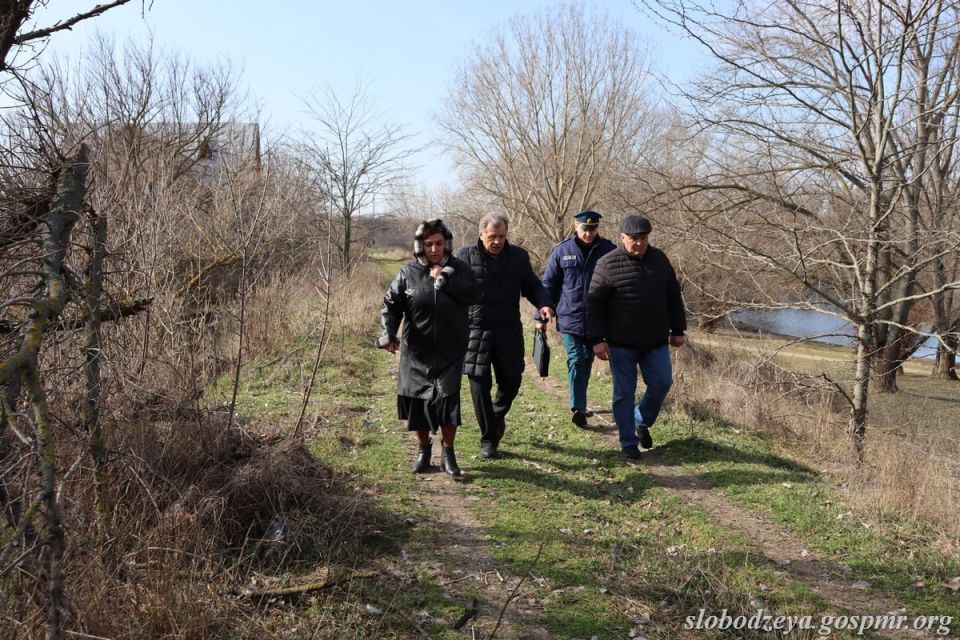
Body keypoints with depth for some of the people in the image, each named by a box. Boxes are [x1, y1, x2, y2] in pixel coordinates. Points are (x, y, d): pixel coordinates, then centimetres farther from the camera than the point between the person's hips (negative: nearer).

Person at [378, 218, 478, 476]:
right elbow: (391, 305, -2)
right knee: (416, 401, 6)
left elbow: (471, 295, -17)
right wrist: (388, 334, -16)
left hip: (450, 352, -1)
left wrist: (444, 278, -21)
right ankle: (424, 449, 29)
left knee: (448, 399, -9)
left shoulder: (459, 269, -1)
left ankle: (448, 452, 11)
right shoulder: (408, 272, -2)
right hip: (416, 351, 1)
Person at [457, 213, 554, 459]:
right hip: (475, 331, -2)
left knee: (511, 382, 9)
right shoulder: (466, 257, -4)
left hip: (509, 331, 3)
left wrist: (544, 304, -9)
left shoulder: (519, 257, 4)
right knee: (480, 385, -1)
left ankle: (498, 415, 42)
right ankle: (488, 438, 13)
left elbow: (532, 286, 11)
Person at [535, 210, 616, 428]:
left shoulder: (608, 250, 0)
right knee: (576, 360, -9)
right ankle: (578, 408, -8)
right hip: (570, 318, -2)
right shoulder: (562, 251, -1)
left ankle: (579, 404, 31)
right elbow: (548, 285, 4)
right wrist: (541, 316, 5)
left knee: (586, 361, 14)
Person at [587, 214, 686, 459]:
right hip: (621, 343, -4)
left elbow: (673, 297, 14)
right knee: (624, 391, 2)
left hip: (656, 341, 4)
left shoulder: (660, 260, 6)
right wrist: (597, 339, -11)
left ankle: (642, 423, 29)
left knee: (662, 383, 3)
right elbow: (594, 303, -8)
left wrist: (678, 330, 12)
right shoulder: (608, 264, -8)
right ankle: (628, 442, 14)